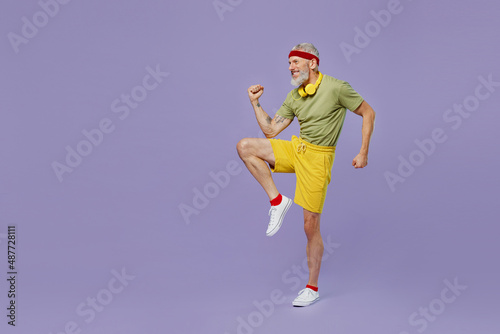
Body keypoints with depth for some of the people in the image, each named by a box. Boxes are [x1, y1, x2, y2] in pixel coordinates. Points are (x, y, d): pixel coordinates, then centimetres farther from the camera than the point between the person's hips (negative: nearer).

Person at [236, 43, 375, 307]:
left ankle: (312, 288, 13)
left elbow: (368, 113, -3)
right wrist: (255, 103, 1)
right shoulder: (293, 97, 8)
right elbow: (270, 131, 9)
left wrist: (363, 152, -7)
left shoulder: (336, 88, -10)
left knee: (311, 225, -4)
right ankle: (277, 201, -5)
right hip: (295, 148, 6)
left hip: (318, 157, -6)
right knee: (244, 146, -10)